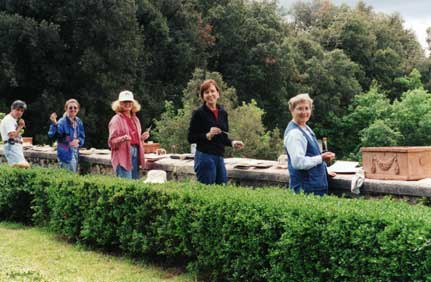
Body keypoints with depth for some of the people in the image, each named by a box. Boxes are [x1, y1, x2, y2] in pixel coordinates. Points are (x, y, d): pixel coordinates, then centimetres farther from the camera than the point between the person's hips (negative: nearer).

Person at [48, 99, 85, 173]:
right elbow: (52, 135, -26)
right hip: (66, 155, -7)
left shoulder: (78, 122, 8)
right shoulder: (62, 122, -14)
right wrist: (54, 124, -43)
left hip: (75, 155, 7)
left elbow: (82, 137, 14)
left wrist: (78, 141, -8)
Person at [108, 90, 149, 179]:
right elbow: (111, 142, -8)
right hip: (122, 156, -7)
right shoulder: (116, 120, -4)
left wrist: (142, 137, 5)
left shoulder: (135, 119, 17)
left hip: (135, 154, 7)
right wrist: (123, 138, -25)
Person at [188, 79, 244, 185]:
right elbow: (191, 138, -8)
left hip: (219, 157, 7)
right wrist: (208, 135, -21)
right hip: (205, 157, -6)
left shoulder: (223, 113, 10)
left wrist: (232, 143, -1)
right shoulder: (199, 113, -8)